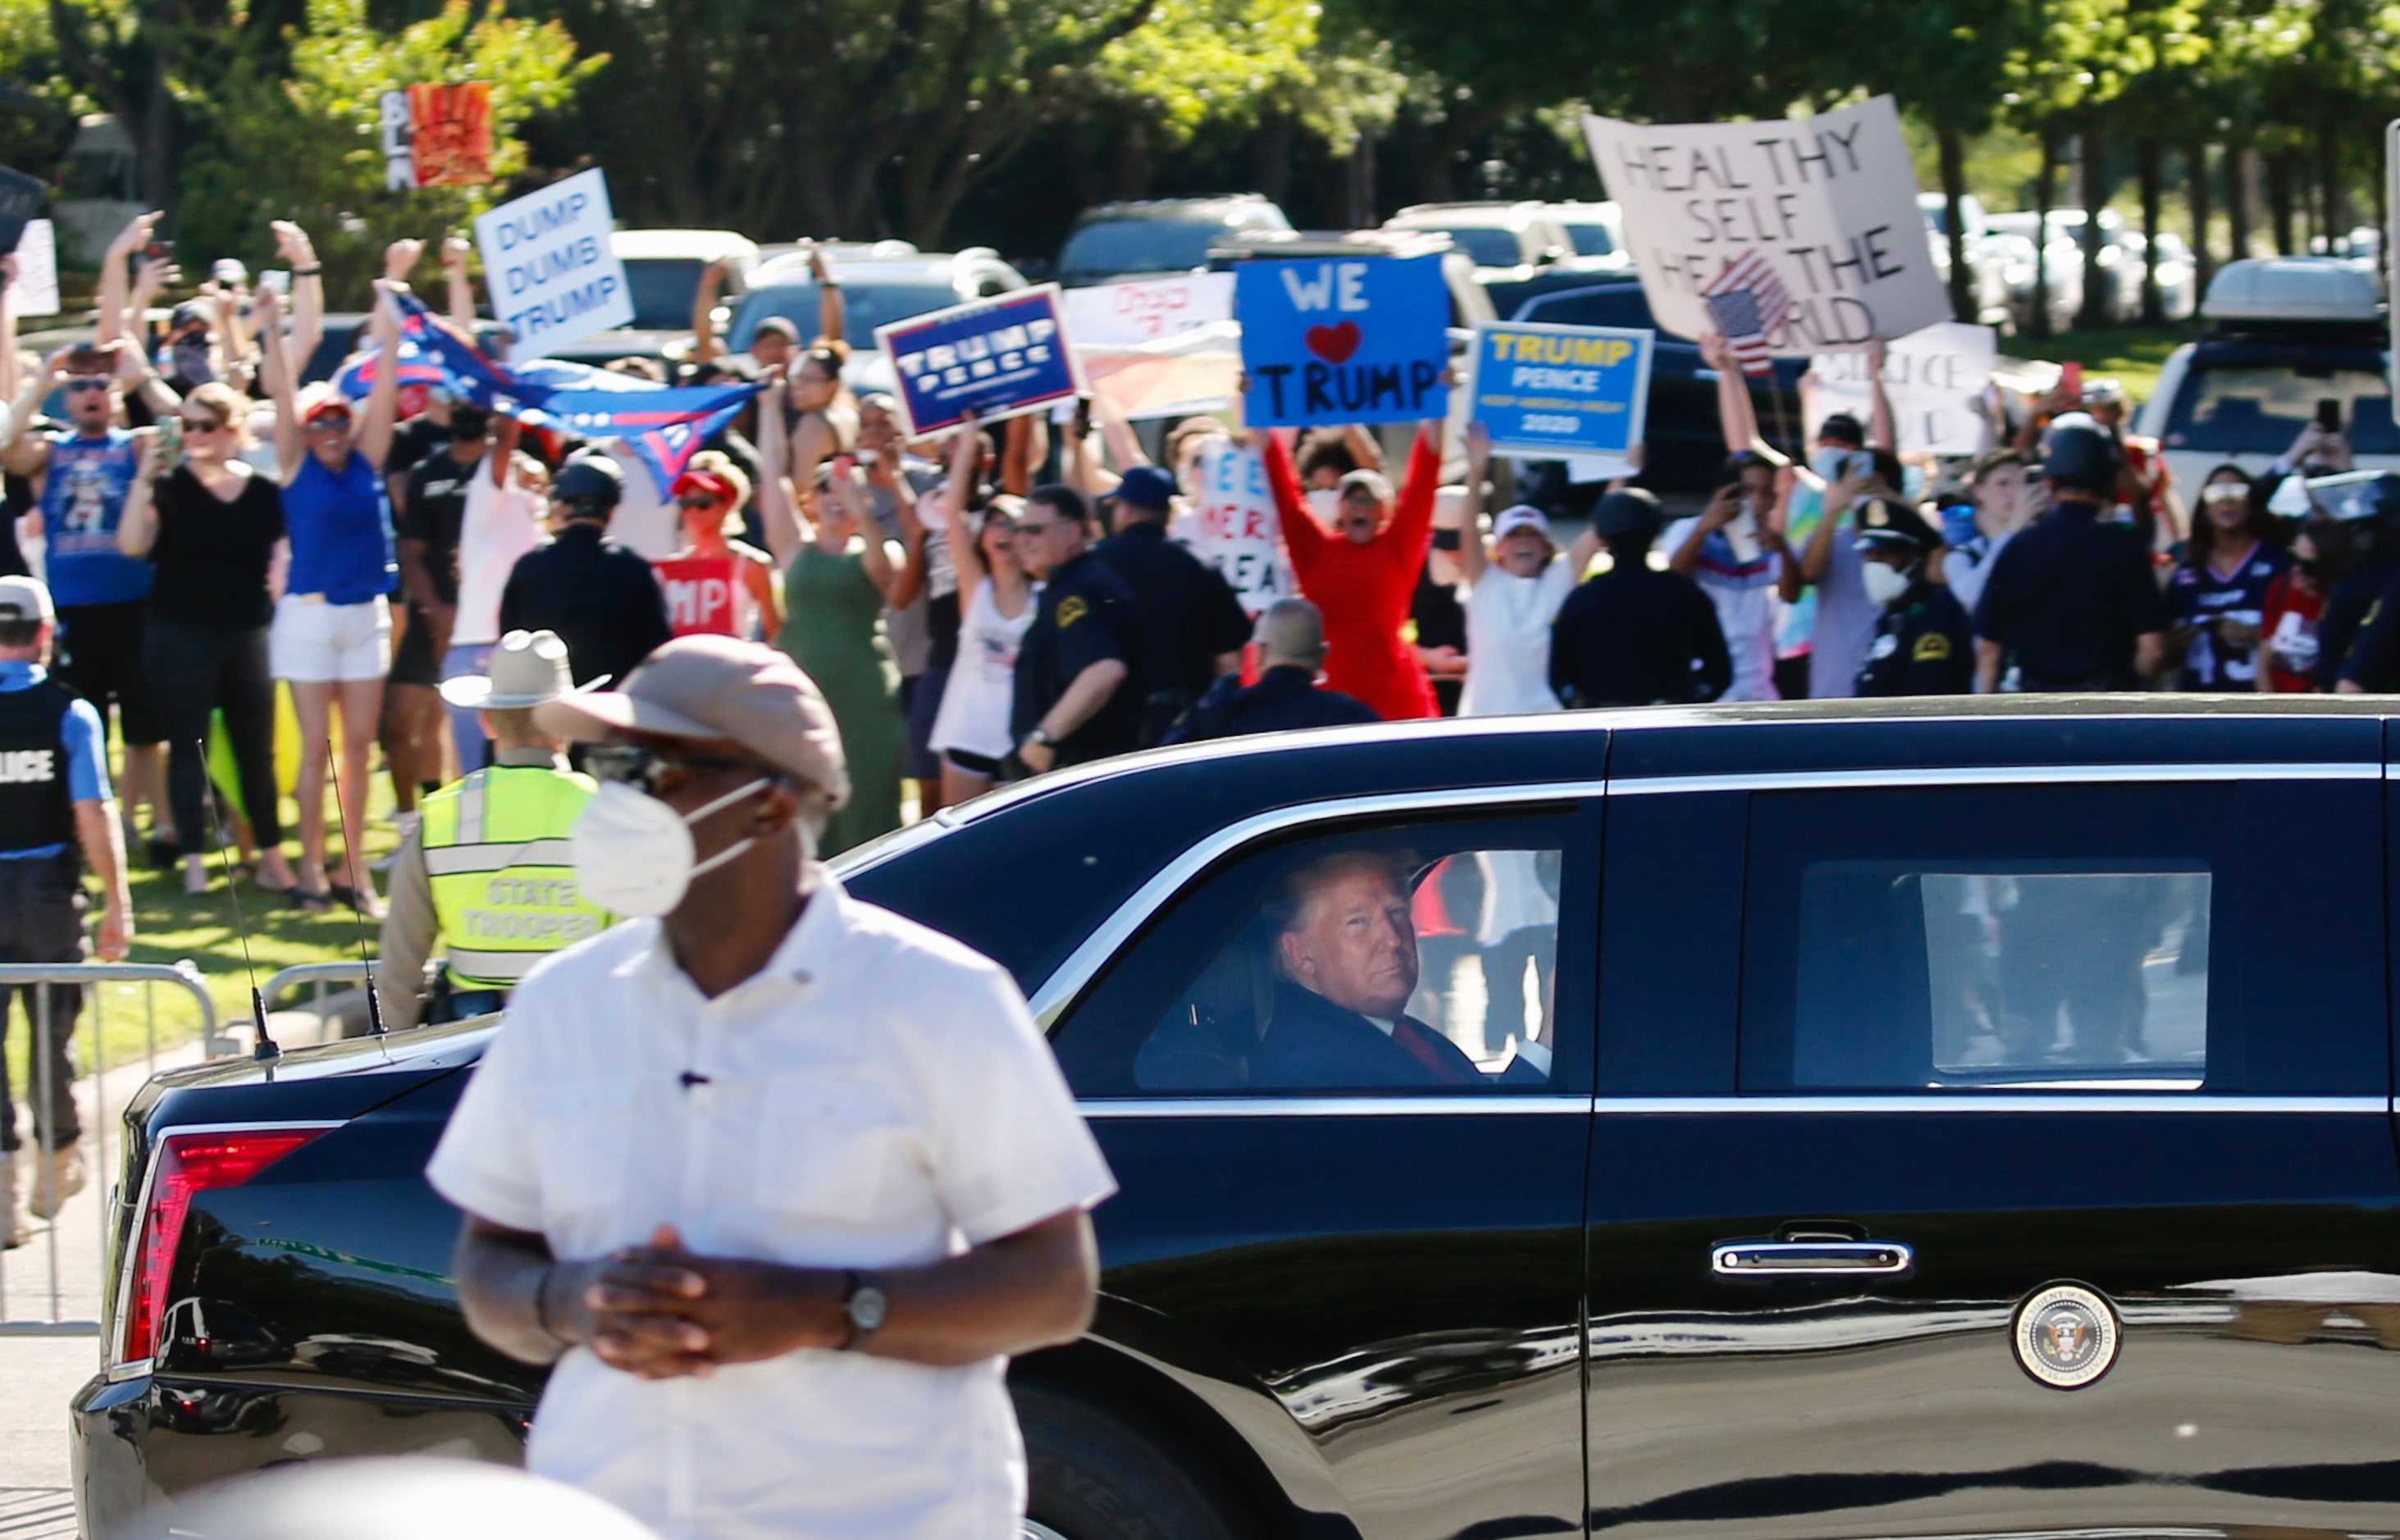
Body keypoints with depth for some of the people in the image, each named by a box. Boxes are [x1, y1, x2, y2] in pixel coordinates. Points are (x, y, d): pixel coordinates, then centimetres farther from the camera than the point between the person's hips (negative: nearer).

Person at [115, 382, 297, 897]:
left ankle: (271, 856, 16)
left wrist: (276, 607, 0)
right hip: (181, 635, -2)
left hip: (247, 635, 2)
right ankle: (194, 861, 4)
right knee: (188, 749, 0)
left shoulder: (263, 491, 4)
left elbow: (283, 554, 11)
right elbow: (132, 544, -18)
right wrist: (144, 479, -26)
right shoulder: (169, 488, -3)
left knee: (257, 749, 7)